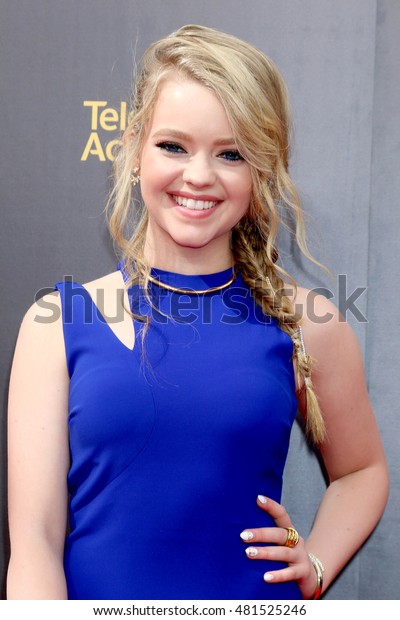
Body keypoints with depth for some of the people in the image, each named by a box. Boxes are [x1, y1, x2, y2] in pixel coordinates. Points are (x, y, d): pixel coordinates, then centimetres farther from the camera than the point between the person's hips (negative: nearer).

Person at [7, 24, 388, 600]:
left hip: (256, 598, 1)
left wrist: (314, 565, -5)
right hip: (94, 592, 0)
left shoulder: (308, 325, -6)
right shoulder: (58, 322, -8)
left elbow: (360, 469, 9)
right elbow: (34, 538, -11)